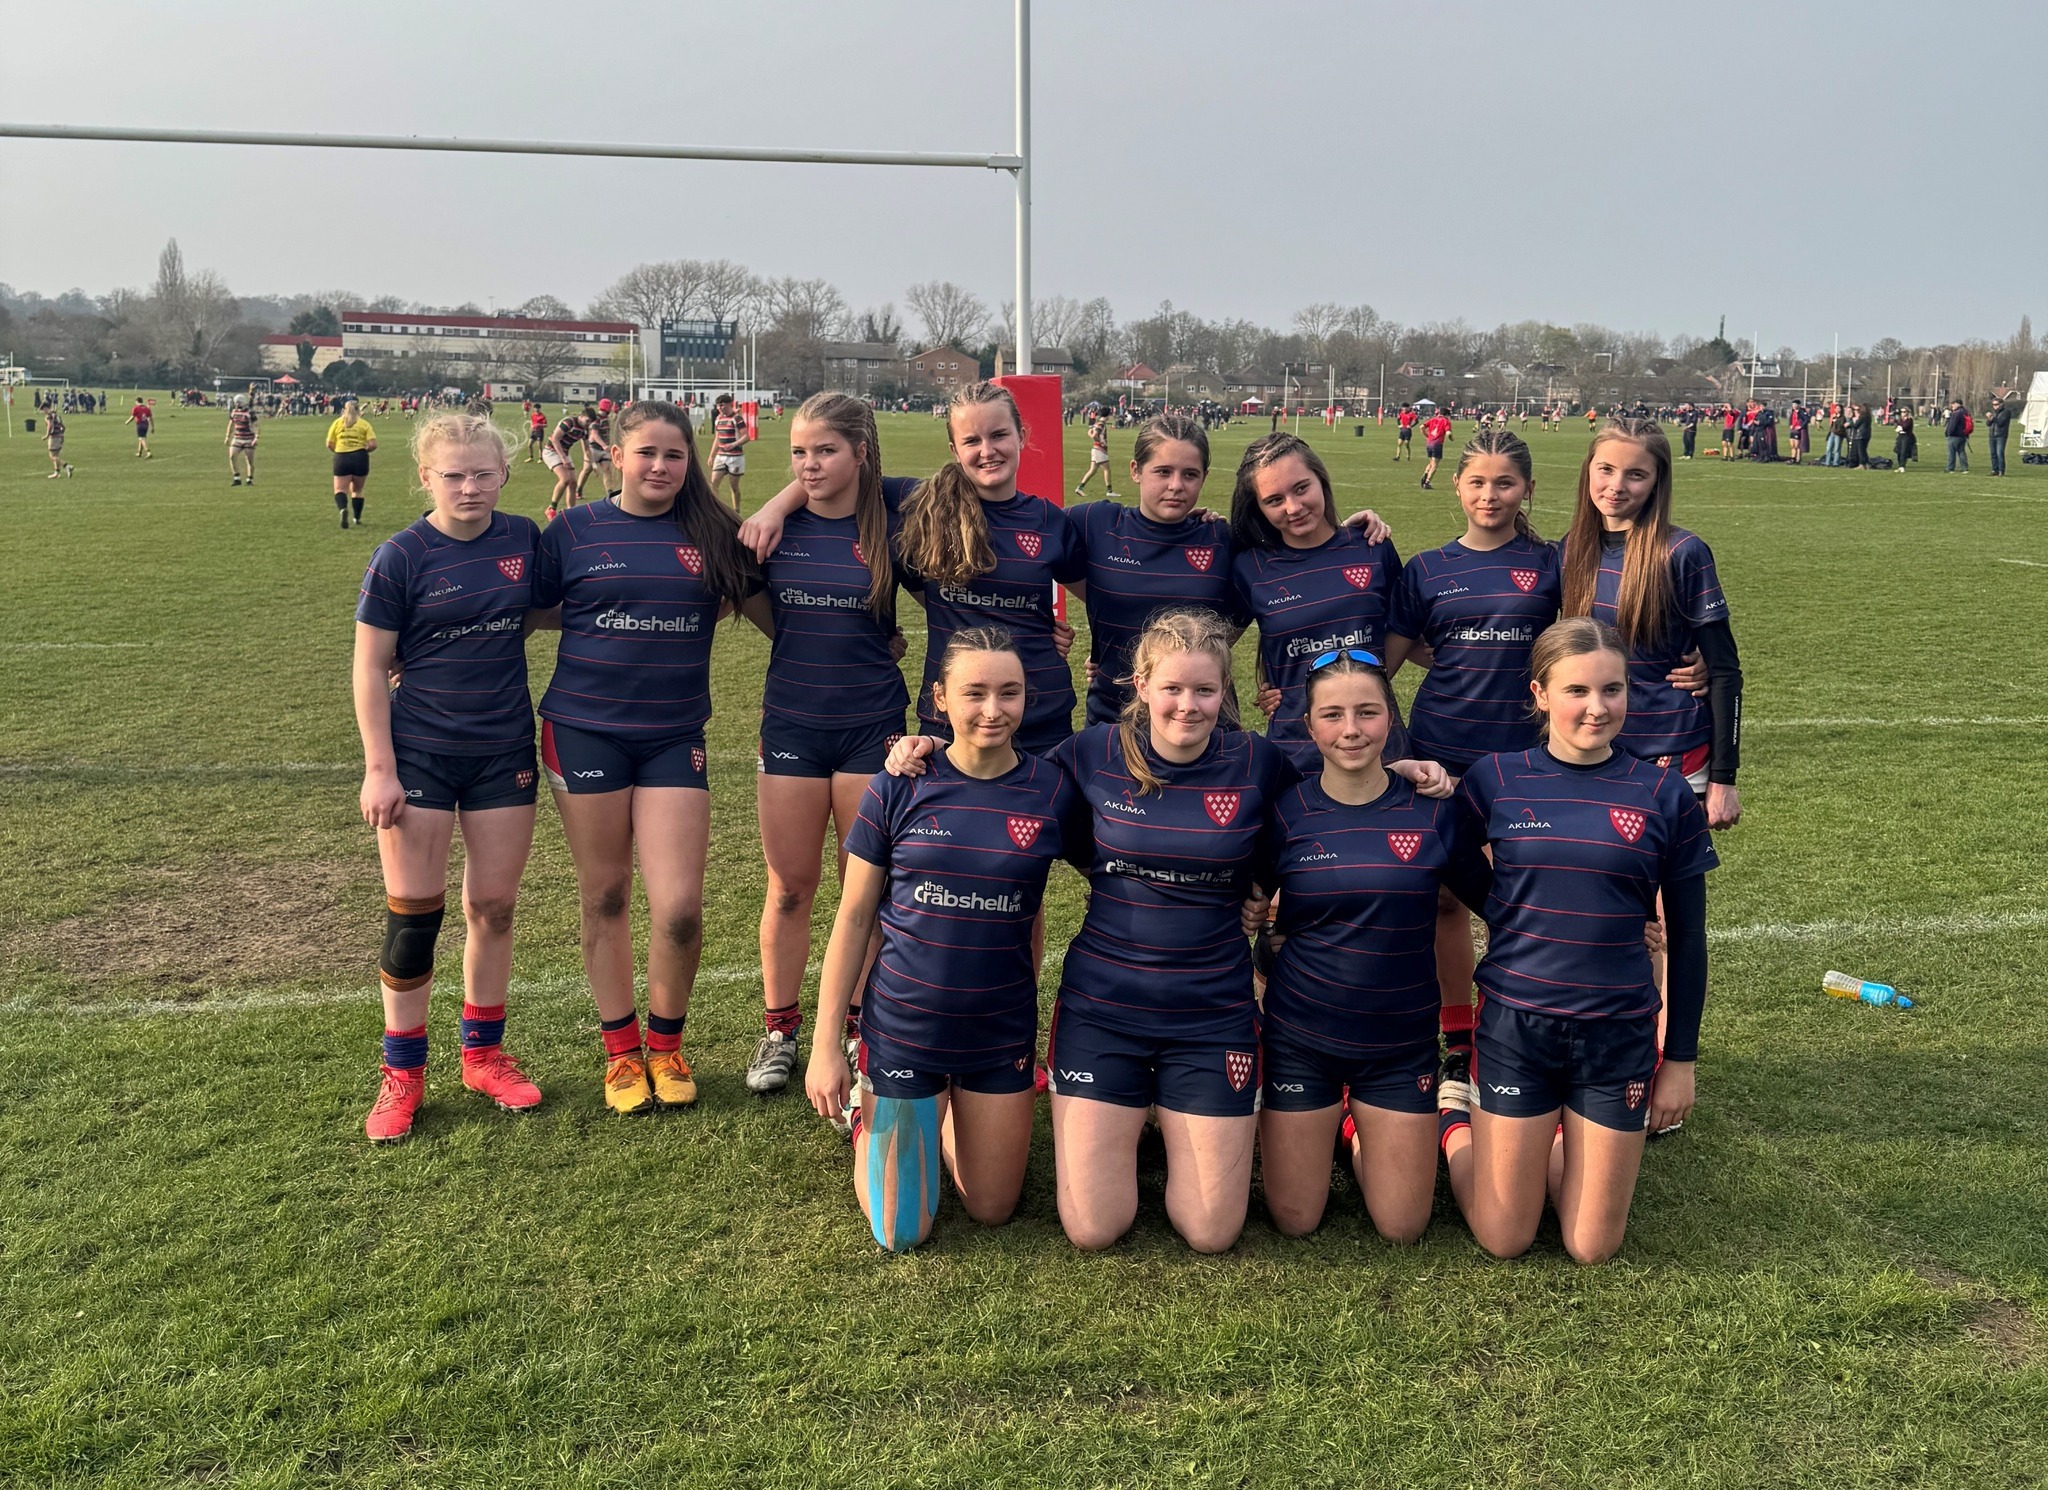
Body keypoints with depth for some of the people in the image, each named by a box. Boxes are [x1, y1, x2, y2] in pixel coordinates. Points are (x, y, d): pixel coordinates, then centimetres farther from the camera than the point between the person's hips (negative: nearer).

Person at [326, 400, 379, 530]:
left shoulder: (337, 423, 7)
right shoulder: (364, 424, 4)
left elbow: (329, 444, 3)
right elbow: (373, 444, -7)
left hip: (341, 458, 0)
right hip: (360, 458, 1)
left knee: (340, 490, 2)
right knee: (357, 490, 17)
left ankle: (343, 509, -28)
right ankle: (357, 519, 22)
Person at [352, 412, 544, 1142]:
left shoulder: (524, 539, 1)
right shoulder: (401, 557, -8)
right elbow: (370, 669, -6)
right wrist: (379, 768, -10)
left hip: (505, 752, 3)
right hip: (419, 753, -3)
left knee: (494, 907, 10)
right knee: (414, 914, 2)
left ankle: (484, 1053, 27)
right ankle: (402, 1073, 17)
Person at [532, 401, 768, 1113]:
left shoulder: (714, 534, 3)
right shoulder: (573, 530, 1)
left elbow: (771, 613, 10)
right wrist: (603, 622, -4)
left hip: (674, 738, 0)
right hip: (585, 732, 0)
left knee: (680, 908, -6)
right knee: (605, 898, 9)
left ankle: (666, 1043, 20)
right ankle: (620, 1047, 28)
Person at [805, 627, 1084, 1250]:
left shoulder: (1052, 792, -8)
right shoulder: (899, 789, -10)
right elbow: (854, 919, -3)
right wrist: (825, 1044, -4)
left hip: (1001, 1033, 1)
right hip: (902, 1026, -1)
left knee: (991, 1211, 13)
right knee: (902, 1234, 6)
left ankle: (952, 1109, 40)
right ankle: (875, 1111, 33)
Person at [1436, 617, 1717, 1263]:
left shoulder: (1664, 796, -3)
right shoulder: (1494, 779, -4)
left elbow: (1685, 938, 3)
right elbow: (1465, 876, 14)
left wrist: (1681, 1057, 4)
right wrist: (1531, 937, 7)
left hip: (1620, 1034, 1)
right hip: (1513, 1024, -1)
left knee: (1592, 1247, 8)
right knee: (1503, 1241, 7)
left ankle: (1558, 1136, 36)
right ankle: (1457, 1115, 33)